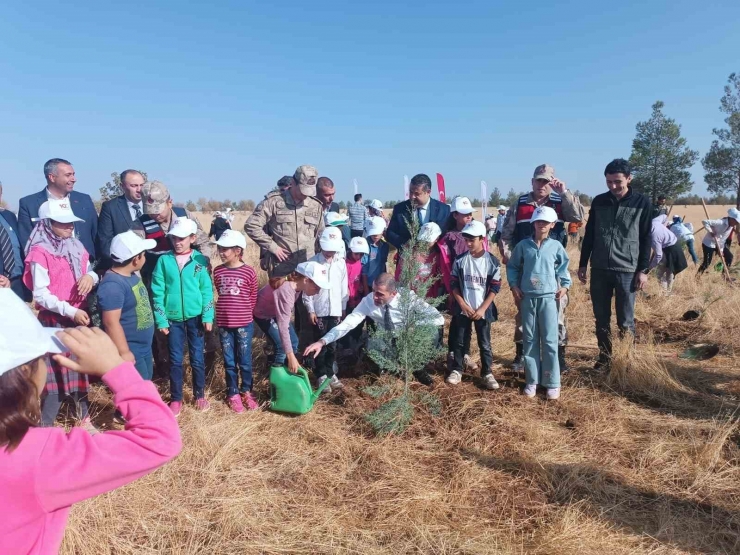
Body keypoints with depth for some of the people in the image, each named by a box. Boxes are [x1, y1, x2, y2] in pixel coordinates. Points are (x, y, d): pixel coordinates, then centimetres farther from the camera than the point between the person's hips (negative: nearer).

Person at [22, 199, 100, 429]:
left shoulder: (76, 247, 8)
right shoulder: (40, 253, -11)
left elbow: (90, 272, 13)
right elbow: (40, 294, -14)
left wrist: (90, 276, -11)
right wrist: (70, 311, -22)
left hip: (79, 318, 6)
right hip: (54, 321, -6)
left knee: (79, 369, 14)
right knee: (56, 372, -1)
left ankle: (84, 418, 26)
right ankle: (45, 426, 13)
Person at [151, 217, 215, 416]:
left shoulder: (200, 260, -4)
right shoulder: (164, 260, -3)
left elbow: (207, 290, -3)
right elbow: (157, 292, -2)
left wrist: (208, 316, -9)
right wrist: (160, 319, -6)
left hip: (195, 317, 0)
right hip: (173, 317, 1)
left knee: (197, 358, 9)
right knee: (175, 360, 9)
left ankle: (200, 396, 25)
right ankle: (176, 399, 22)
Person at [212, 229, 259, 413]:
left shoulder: (249, 272, -9)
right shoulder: (218, 271, 1)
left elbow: (253, 297, 4)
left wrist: (244, 313, 8)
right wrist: (227, 309, 9)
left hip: (244, 323, -3)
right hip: (224, 323, 3)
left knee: (245, 360, 8)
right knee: (229, 361, 12)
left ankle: (246, 391, 27)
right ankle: (233, 394, 25)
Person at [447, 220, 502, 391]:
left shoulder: (492, 261, -6)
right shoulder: (460, 260, -2)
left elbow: (495, 288, -4)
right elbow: (454, 285, 1)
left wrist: (482, 309, -10)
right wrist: (463, 305, -8)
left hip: (483, 310, -1)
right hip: (462, 309, 1)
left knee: (485, 343, 6)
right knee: (459, 341, 10)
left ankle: (487, 374, 19)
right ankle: (457, 370, 23)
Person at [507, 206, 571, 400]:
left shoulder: (556, 246, 1)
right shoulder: (523, 245, 1)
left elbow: (563, 267, 14)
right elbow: (512, 266, 11)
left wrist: (565, 285, 4)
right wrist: (514, 285, 2)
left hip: (548, 298, -1)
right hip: (527, 298, 1)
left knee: (549, 341, 0)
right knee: (530, 340, 8)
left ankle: (552, 383, 10)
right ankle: (532, 380, 18)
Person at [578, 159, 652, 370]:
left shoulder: (642, 202, -1)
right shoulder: (599, 201, 6)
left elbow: (646, 239, 0)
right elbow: (589, 234, 11)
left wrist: (643, 270, -5)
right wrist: (583, 264, 9)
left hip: (627, 271, -3)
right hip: (599, 270, 3)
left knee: (625, 322, 4)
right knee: (601, 318, 10)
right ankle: (604, 356, 23)